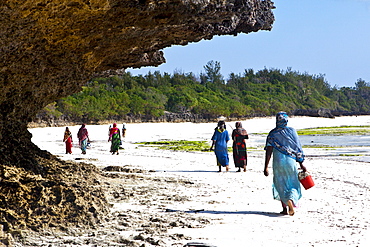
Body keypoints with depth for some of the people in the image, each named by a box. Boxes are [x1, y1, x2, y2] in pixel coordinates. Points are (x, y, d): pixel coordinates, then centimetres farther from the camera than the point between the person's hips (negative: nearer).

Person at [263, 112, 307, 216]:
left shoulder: (273, 133, -1)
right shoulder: (292, 131, 1)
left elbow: (269, 151, -7)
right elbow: (298, 148, 1)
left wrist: (266, 167, -5)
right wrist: (301, 164, 7)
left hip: (278, 162, 0)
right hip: (291, 161, 0)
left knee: (281, 185, 13)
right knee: (293, 184, 10)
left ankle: (285, 208, 13)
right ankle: (291, 199, -20)